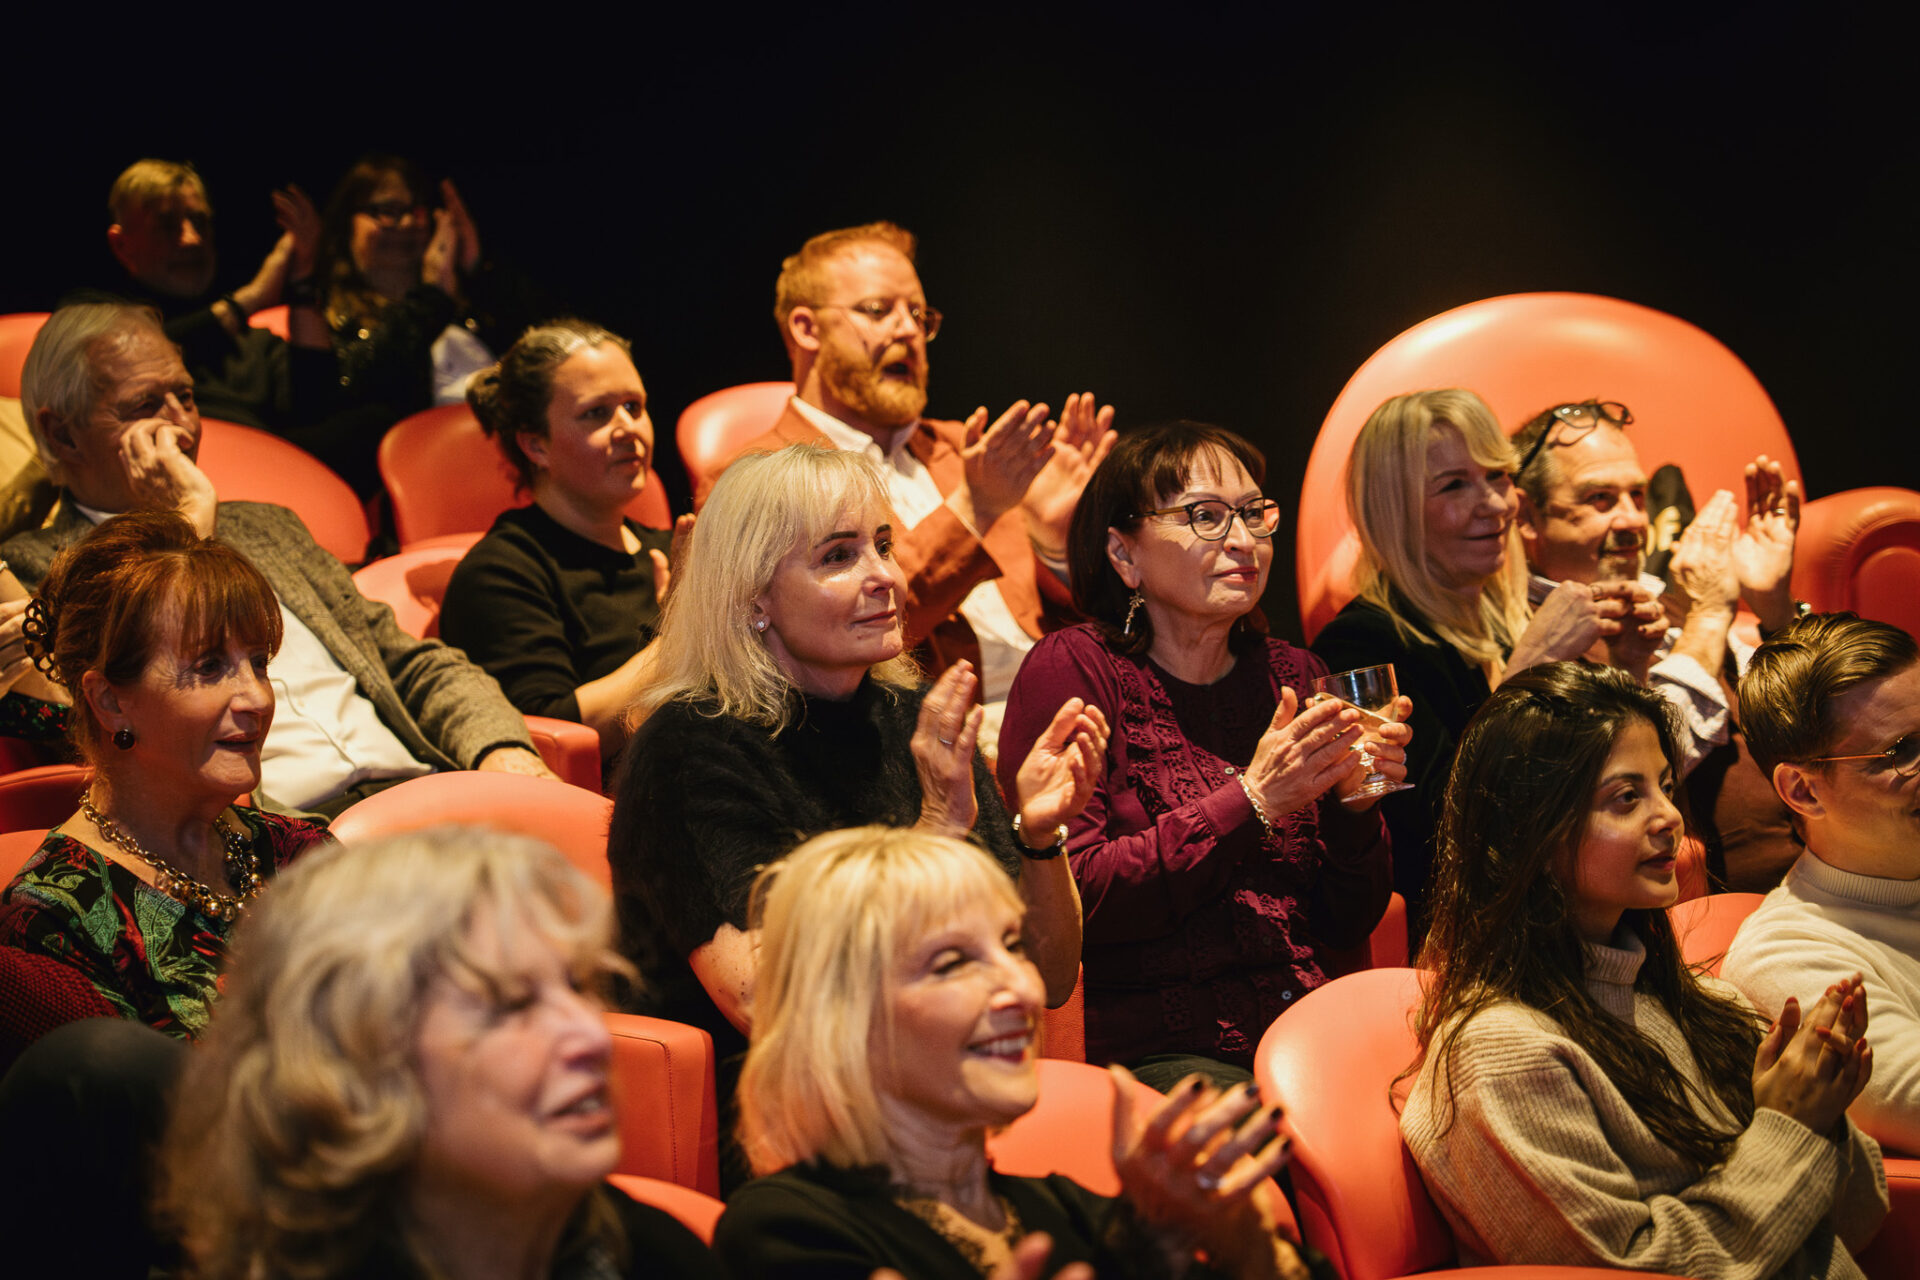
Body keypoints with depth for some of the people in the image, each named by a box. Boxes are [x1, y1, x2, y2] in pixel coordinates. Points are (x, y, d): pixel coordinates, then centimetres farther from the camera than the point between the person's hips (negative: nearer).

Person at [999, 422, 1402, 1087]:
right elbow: (1072, 899, -13)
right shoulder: (1073, 668, -1)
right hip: (1153, 1052, -6)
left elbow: (1345, 923, 14)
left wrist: (1353, 802, -5)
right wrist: (1252, 801, -17)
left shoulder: (1291, 676, 14)